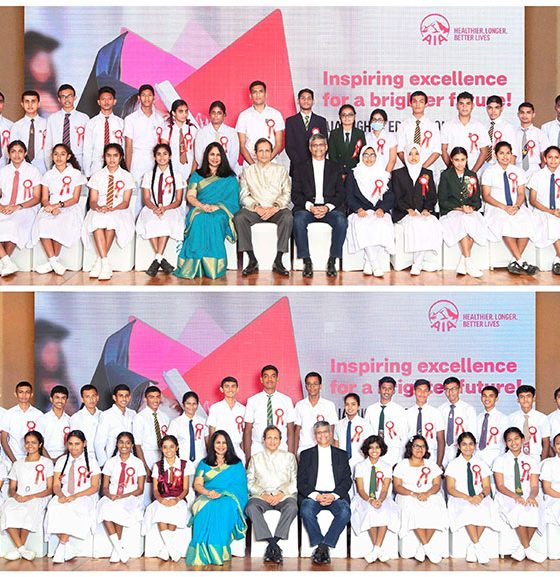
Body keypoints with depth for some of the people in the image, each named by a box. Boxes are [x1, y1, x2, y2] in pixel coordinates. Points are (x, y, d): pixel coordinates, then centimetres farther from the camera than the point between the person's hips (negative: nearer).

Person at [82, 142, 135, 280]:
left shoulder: (127, 176, 9)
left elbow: (126, 202, 0)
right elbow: (92, 201, 5)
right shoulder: (97, 176, 13)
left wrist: (112, 209, -21)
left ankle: (99, 262, -33)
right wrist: (98, 207, -20)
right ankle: (105, 264, -41)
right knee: (97, 220, -37)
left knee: (112, 219, -38)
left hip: (120, 212, -1)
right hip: (99, 212, 1)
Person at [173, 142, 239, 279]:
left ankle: (214, 266, -39)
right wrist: (203, 206, -11)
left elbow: (232, 199, 6)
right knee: (199, 219, -37)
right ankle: (195, 267, -41)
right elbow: (190, 196, 10)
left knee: (215, 220, -38)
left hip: (220, 212, -1)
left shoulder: (230, 177, 17)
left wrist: (216, 207, -13)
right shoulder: (197, 175, 21)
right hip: (199, 210, 1)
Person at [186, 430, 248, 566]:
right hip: (207, 498, 2)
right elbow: (197, 484, 11)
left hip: (228, 499, -1)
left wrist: (221, 494, -14)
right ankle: (203, 553, -36)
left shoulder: (236, 464, 16)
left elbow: (239, 485, 3)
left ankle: (219, 551, -37)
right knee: (206, 509, -36)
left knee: (222, 507, -38)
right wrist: (208, 492, -12)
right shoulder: (204, 464, 21)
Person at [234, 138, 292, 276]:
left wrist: (275, 207, -13)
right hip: (255, 209, 1)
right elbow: (244, 196, 5)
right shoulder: (247, 171, 13)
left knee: (287, 217, -33)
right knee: (239, 217, -29)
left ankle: (278, 261, -28)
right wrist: (256, 208, -12)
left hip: (276, 210, -1)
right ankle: (252, 261, -23)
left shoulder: (280, 170, 13)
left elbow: (287, 193, 4)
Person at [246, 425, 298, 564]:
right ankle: (274, 546, -33)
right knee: (251, 507, -33)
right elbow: (249, 482, 11)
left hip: (284, 495, 0)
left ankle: (272, 544, -32)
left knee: (292, 507, -36)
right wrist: (263, 494, -7)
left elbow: (295, 482, 10)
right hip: (262, 495, 1)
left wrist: (282, 493, -8)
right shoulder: (255, 459, 21)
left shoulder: (289, 457, 19)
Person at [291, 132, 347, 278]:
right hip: (306, 207, 0)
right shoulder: (300, 168, 16)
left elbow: (340, 194, 8)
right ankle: (307, 262, -27)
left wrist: (327, 207, -12)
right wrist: (310, 206, -13)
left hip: (330, 208, 0)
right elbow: (295, 195, 6)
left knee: (341, 221, -32)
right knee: (298, 220, -34)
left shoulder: (335, 168, 17)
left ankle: (332, 261, -22)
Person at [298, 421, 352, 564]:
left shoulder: (341, 455, 17)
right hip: (313, 495, 0)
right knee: (306, 511, -33)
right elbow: (301, 482, 5)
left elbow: (347, 481, 8)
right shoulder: (306, 455, 14)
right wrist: (316, 496, -12)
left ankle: (323, 546, -23)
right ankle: (323, 548, -21)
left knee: (344, 512, -32)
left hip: (335, 495, 0)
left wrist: (333, 495, -10)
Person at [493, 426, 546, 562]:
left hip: (528, 497, 2)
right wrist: (515, 496, -22)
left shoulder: (531, 462, 14)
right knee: (518, 509, -36)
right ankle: (528, 549, -24)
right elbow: (500, 486, -3)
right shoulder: (500, 461, 8)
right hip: (507, 498, -2)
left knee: (534, 510, -34)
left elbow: (534, 486, 3)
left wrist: (531, 496, -22)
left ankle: (522, 548, -20)